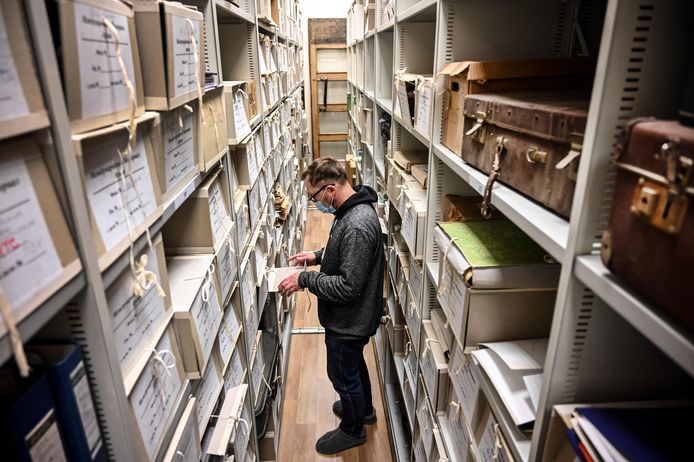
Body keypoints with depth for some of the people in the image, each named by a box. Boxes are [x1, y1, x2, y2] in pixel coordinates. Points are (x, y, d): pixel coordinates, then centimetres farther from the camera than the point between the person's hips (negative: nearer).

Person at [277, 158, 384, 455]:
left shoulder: (357, 226, -34)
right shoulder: (351, 210, -2)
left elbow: (348, 286, -32)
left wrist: (304, 280, -25)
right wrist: (318, 256, 3)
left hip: (349, 320, -9)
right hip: (351, 317, 9)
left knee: (343, 374, 14)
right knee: (354, 363, 29)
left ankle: (352, 430, 40)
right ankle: (364, 409, 55)